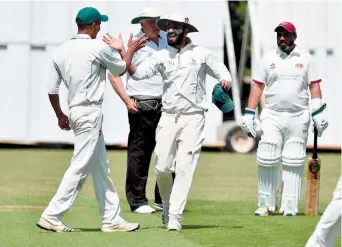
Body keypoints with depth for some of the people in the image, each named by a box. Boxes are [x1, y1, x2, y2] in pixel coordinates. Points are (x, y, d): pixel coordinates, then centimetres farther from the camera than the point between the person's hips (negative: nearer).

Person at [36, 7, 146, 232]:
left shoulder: (62, 51, 8)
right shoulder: (98, 48, -11)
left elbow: (52, 90, 10)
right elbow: (120, 69, 6)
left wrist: (60, 115, 23)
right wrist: (130, 51, 24)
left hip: (75, 112, 8)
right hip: (90, 112, -8)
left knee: (101, 168, 13)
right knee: (80, 167, -8)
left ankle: (111, 219, 15)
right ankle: (52, 217, -11)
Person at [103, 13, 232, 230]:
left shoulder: (200, 53, 4)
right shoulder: (161, 56, 8)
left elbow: (222, 72, 6)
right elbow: (137, 73, -3)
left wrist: (225, 81, -17)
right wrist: (122, 52, -13)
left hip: (193, 118, -3)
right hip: (168, 117, 3)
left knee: (184, 168, -7)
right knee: (162, 168, -1)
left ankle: (175, 217, -7)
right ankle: (167, 204, 25)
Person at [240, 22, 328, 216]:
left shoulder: (305, 58, 7)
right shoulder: (269, 59, 8)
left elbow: (314, 85, 5)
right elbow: (258, 86, 8)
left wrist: (318, 112, -6)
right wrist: (249, 114, 1)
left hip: (298, 117, 0)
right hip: (272, 115, 1)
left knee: (294, 162, -1)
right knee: (267, 160, -6)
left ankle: (290, 206, 3)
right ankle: (266, 204, 3)